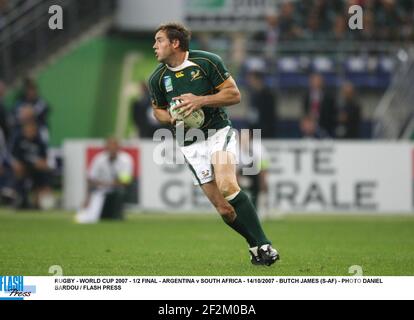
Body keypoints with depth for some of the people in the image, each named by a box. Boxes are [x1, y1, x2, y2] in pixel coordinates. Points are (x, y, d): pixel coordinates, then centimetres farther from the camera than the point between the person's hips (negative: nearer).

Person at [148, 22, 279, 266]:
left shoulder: (207, 61, -7)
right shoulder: (157, 78, 4)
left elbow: (234, 94, -5)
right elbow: (158, 110, 19)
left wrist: (201, 101, -17)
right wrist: (172, 118, -4)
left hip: (219, 131, -3)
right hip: (191, 144, 3)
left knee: (227, 186, -27)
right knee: (223, 208, -7)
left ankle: (263, 245, -21)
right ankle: (256, 245, 11)